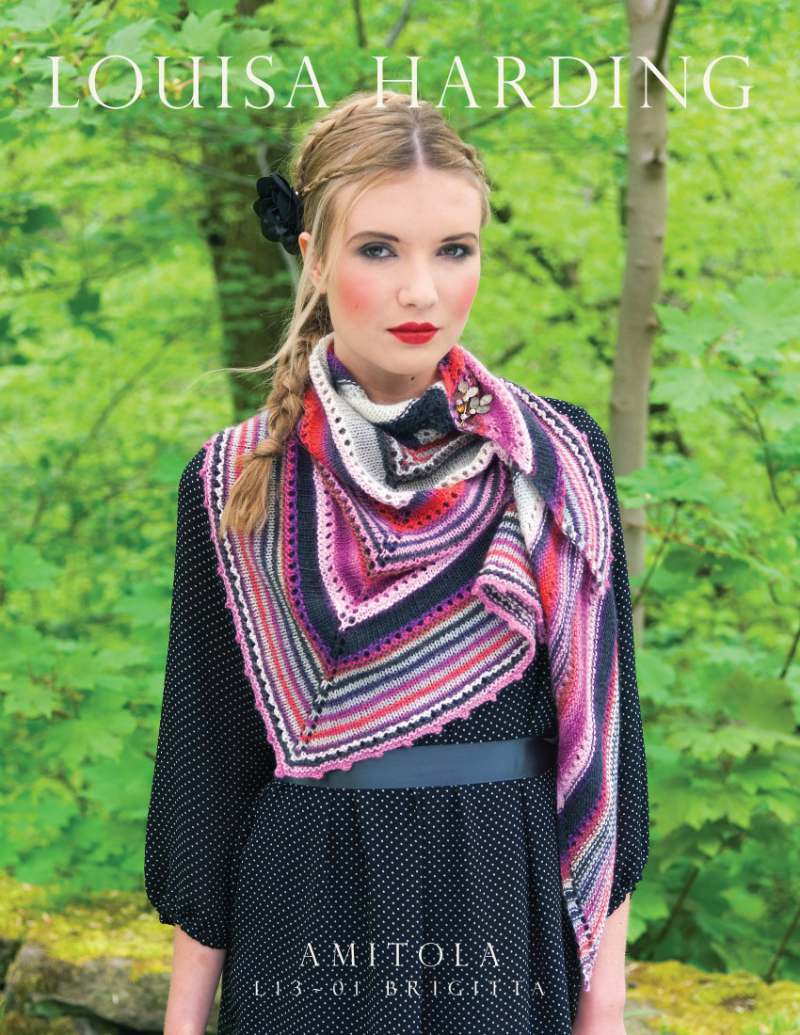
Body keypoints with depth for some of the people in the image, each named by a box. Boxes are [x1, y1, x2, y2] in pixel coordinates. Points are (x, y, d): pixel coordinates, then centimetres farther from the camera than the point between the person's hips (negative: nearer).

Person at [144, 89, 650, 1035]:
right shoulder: (233, 485, -4)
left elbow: (597, 717, -1)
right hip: (307, 916, 0)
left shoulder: (560, 461, -3)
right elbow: (205, 749, 0)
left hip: (510, 911, 0)